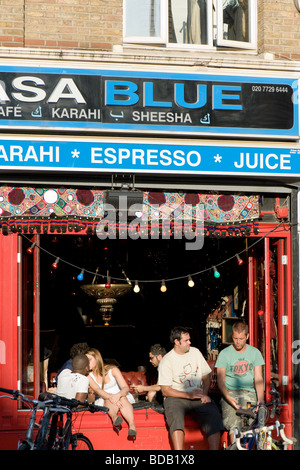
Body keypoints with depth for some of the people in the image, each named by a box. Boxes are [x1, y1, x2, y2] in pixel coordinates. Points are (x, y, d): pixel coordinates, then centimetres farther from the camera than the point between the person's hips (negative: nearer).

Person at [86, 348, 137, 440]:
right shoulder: (89, 376, -2)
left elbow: (126, 388, -13)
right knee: (110, 401, -35)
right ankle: (114, 418, -67)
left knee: (122, 399, -36)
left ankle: (132, 425, -56)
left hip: (122, 396, 0)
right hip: (104, 401, 0)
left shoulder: (112, 370, -4)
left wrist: (118, 395, -38)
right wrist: (110, 397, -40)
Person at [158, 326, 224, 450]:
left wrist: (204, 394, -2)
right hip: (176, 397, -4)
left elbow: (206, 376, 18)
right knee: (175, 417, -36)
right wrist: (188, 395, -17)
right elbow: (165, 390, -6)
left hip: (198, 396, 4)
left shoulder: (195, 352, 13)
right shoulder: (166, 361, -2)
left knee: (213, 414, -27)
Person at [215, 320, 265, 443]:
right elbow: (220, 380, 1)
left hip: (249, 392, 1)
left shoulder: (255, 352, 11)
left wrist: (260, 398, -12)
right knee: (233, 423, -28)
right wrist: (228, 397, -18)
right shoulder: (224, 354, 5)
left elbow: (258, 378, 6)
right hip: (230, 392, -1)